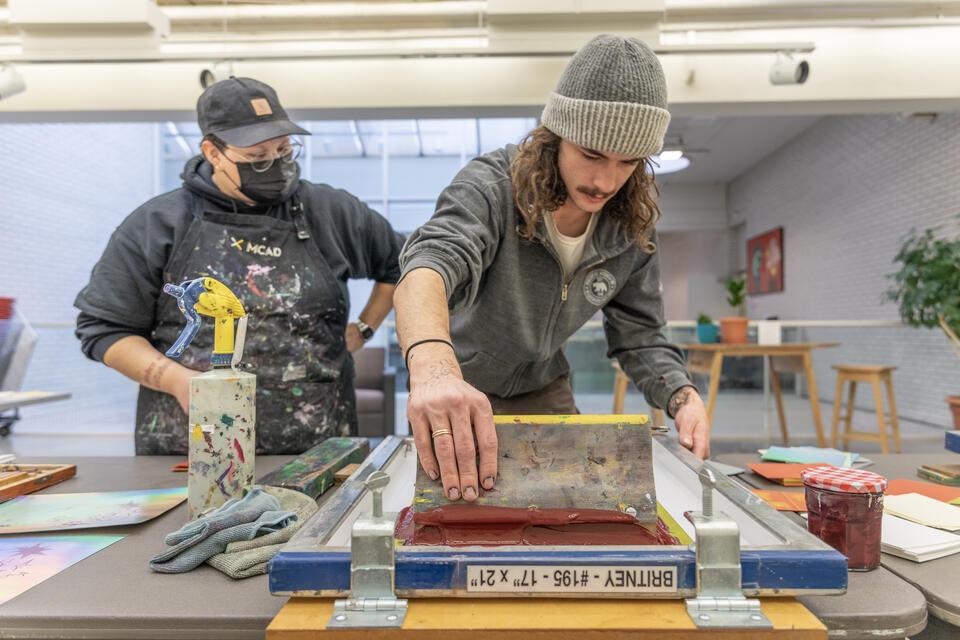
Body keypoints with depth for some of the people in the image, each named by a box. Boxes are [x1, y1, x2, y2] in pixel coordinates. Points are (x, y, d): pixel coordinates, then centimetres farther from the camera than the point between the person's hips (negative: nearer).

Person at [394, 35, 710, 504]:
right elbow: (428, 265, -48)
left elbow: (639, 336, -8)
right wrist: (434, 367, -69)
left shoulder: (633, 228, -13)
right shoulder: (491, 186, -29)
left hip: (545, 392, 4)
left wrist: (683, 396, -28)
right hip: (457, 390, -3)